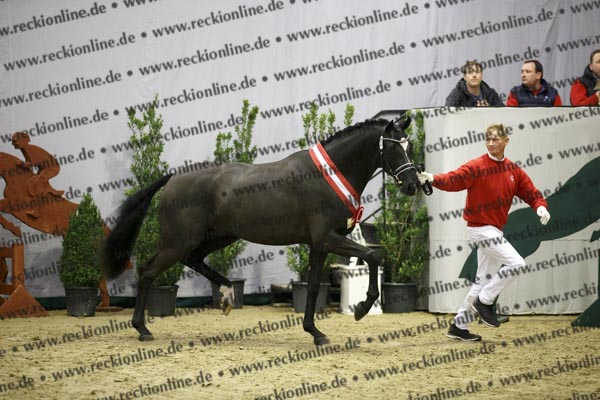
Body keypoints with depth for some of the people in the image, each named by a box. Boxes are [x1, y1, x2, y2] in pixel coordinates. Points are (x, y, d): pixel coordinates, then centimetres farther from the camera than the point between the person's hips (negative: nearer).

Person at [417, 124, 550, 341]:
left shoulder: (513, 170, 7)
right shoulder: (476, 167, -12)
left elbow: (530, 192, 7)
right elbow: (453, 180, -24)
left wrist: (540, 206, -15)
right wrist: (432, 179, -44)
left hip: (494, 230, 8)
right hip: (480, 228, -8)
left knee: (484, 279, 12)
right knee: (516, 263, -17)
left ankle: (459, 325, 19)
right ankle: (484, 301, -2)